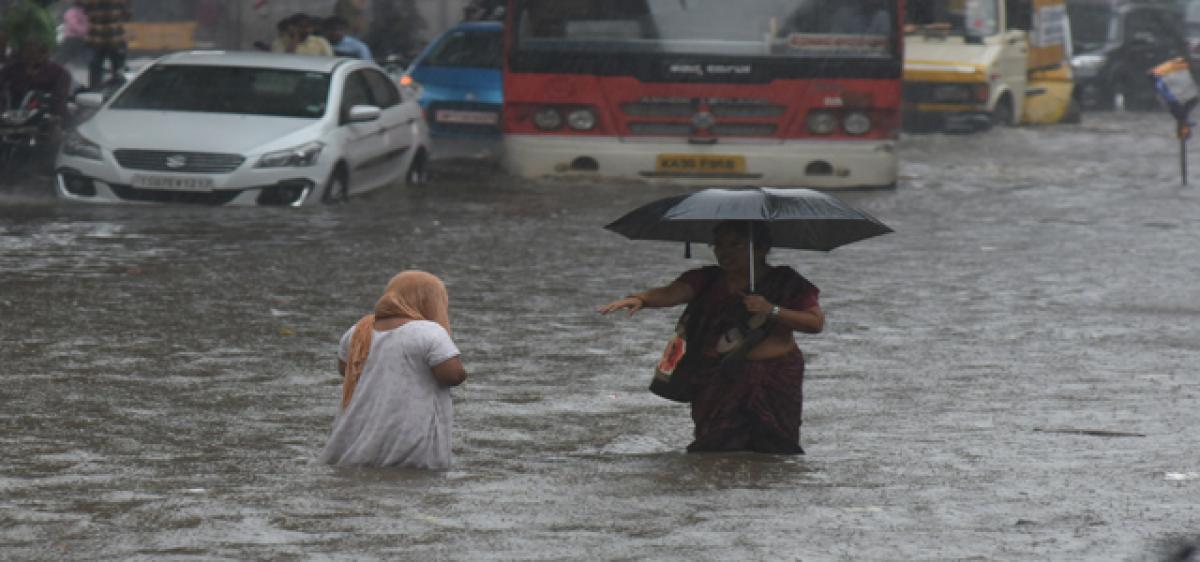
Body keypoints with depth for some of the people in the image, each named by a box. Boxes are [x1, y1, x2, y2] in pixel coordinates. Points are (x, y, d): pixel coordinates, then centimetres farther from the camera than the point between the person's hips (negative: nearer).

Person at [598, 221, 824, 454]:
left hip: (774, 382, -2)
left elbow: (817, 323, -1)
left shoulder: (784, 281, 1)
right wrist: (640, 299, -30)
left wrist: (773, 311, -14)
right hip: (717, 380, 2)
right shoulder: (707, 280, 7)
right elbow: (671, 293, -10)